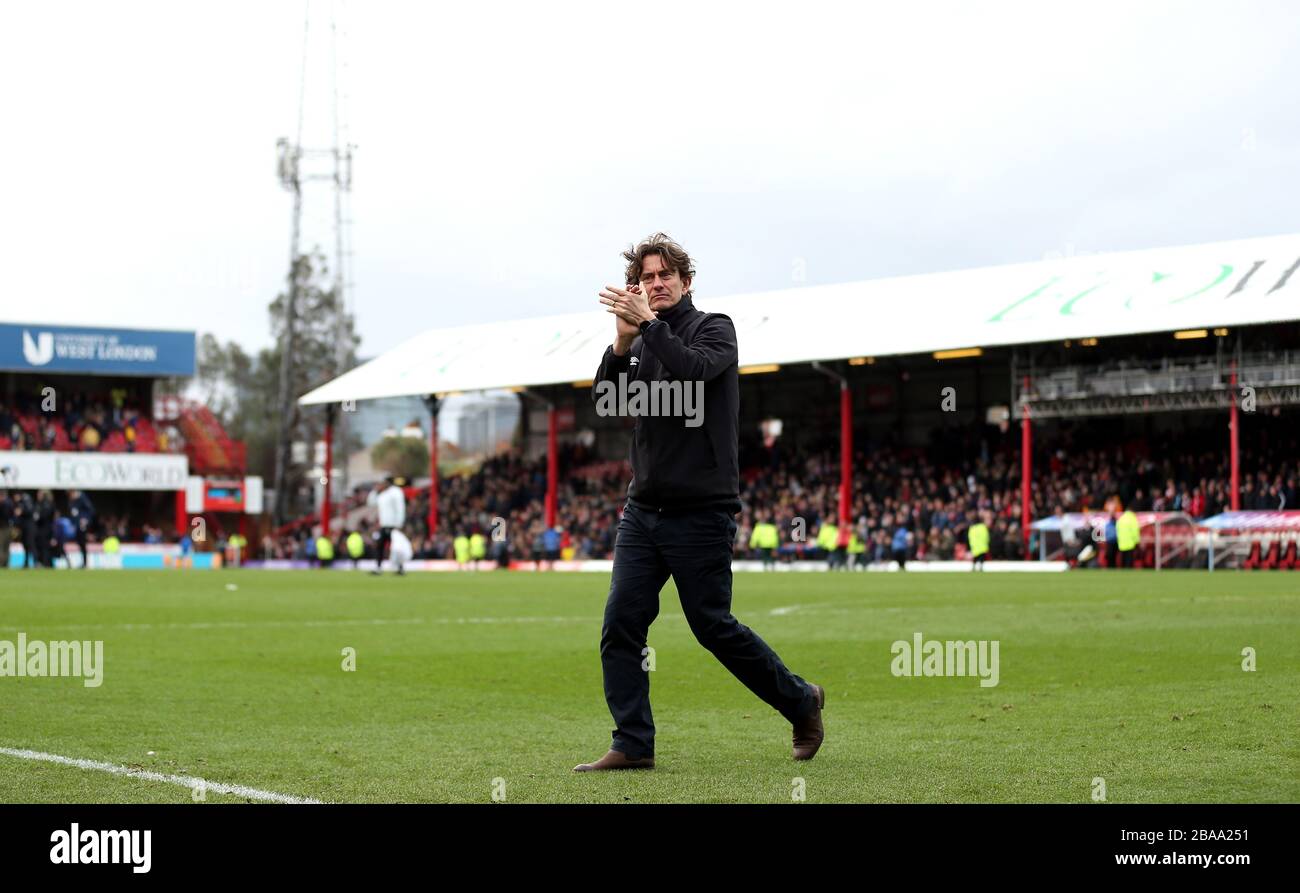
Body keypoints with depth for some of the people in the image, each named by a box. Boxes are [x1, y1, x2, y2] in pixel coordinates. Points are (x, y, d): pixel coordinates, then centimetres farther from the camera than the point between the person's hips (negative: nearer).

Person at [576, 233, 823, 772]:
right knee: (620, 625, -4)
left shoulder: (713, 328, -1)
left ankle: (801, 701, 18)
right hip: (643, 508, 6)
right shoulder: (642, 342, 14)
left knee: (713, 626, -2)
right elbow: (606, 401, 1)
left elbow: (696, 370, -21)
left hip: (701, 512, -6)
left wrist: (647, 325, -22)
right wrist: (622, 342, -12)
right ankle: (632, 745, 1)